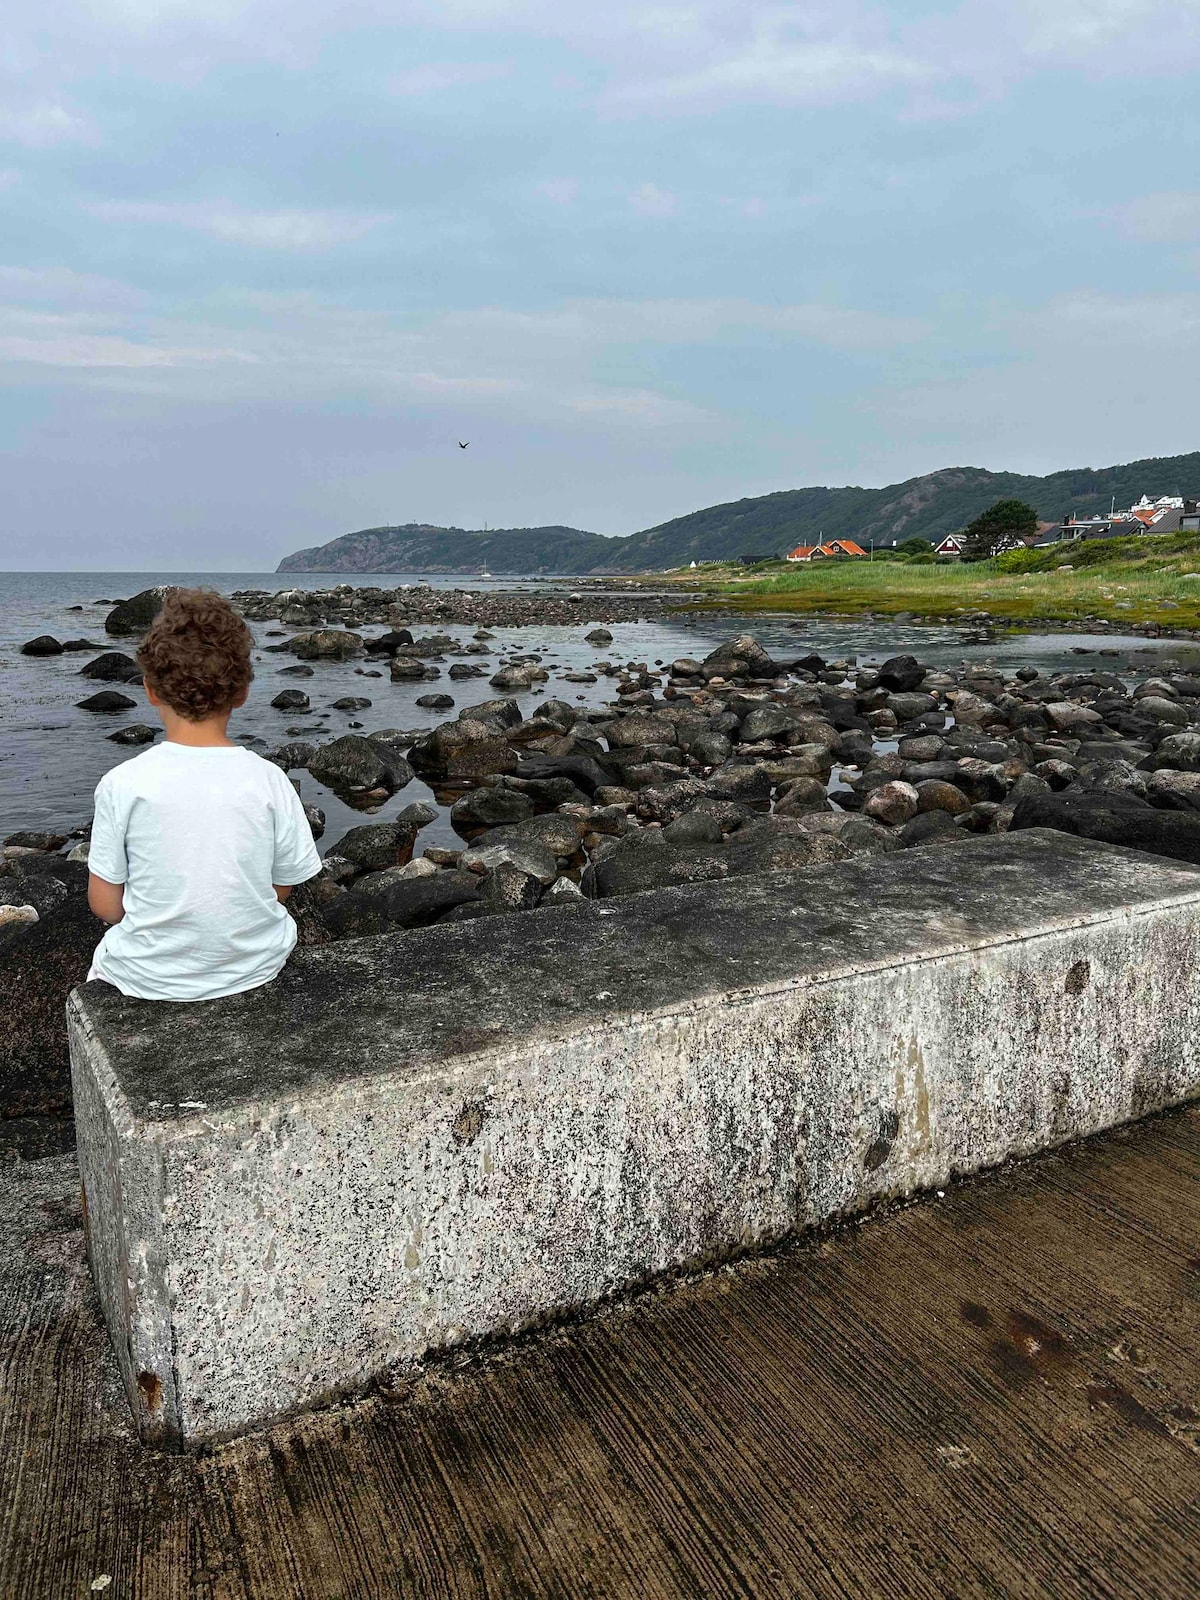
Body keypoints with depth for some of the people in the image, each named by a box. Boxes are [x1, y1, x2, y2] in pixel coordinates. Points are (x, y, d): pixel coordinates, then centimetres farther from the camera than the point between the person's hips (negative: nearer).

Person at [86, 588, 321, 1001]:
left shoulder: (123, 784, -17)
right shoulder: (269, 781, -14)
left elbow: (105, 904, -9)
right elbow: (281, 888, -4)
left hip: (149, 978, 0)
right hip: (256, 967, 1)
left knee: (104, 959, 32)